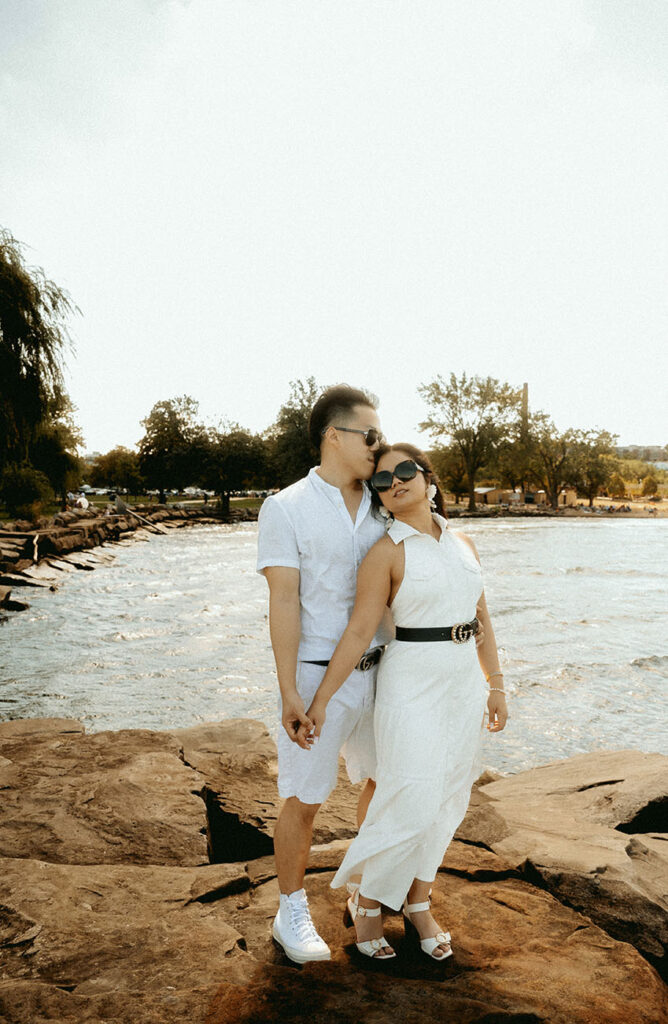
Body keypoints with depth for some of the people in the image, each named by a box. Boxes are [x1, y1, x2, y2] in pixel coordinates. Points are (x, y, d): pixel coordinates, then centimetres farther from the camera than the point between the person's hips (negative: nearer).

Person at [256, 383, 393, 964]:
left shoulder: (378, 508, 5)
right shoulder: (286, 509, -12)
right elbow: (283, 604, -16)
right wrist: (288, 694, -19)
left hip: (375, 672, 6)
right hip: (317, 677, -6)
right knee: (304, 801, 6)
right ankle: (292, 915, 28)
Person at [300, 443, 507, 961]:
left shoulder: (462, 543, 7)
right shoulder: (387, 553, -10)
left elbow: (482, 618, 12)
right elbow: (358, 631, -12)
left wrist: (496, 684, 12)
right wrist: (321, 699, -15)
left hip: (464, 683, 6)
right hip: (412, 685, -6)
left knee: (447, 801, 13)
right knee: (411, 804, -4)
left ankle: (418, 903, 32)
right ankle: (366, 900, 22)